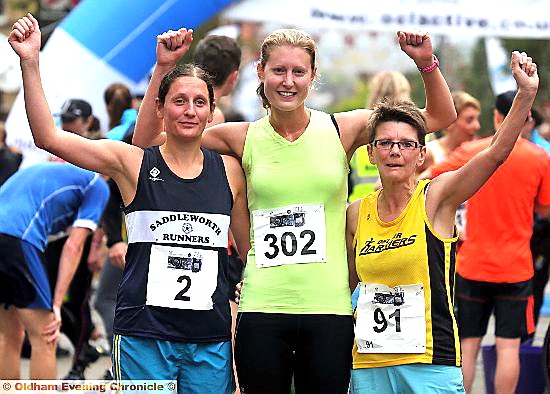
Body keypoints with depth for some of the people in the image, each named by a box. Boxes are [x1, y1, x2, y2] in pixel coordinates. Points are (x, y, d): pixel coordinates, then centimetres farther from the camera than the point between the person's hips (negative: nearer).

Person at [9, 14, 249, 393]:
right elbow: (48, 136, -8)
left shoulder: (229, 170, 7)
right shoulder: (133, 163, 0)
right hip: (144, 337, -2)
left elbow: (252, 248, 16)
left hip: (210, 340, 3)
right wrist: (30, 63, -15)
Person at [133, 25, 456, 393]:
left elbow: (441, 117, 5)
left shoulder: (342, 130, 3)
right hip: (262, 310, 0)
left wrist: (426, 63, -10)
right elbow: (148, 140, 5)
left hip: (329, 309, 0)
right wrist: (164, 69, -2)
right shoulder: (244, 138, 3)